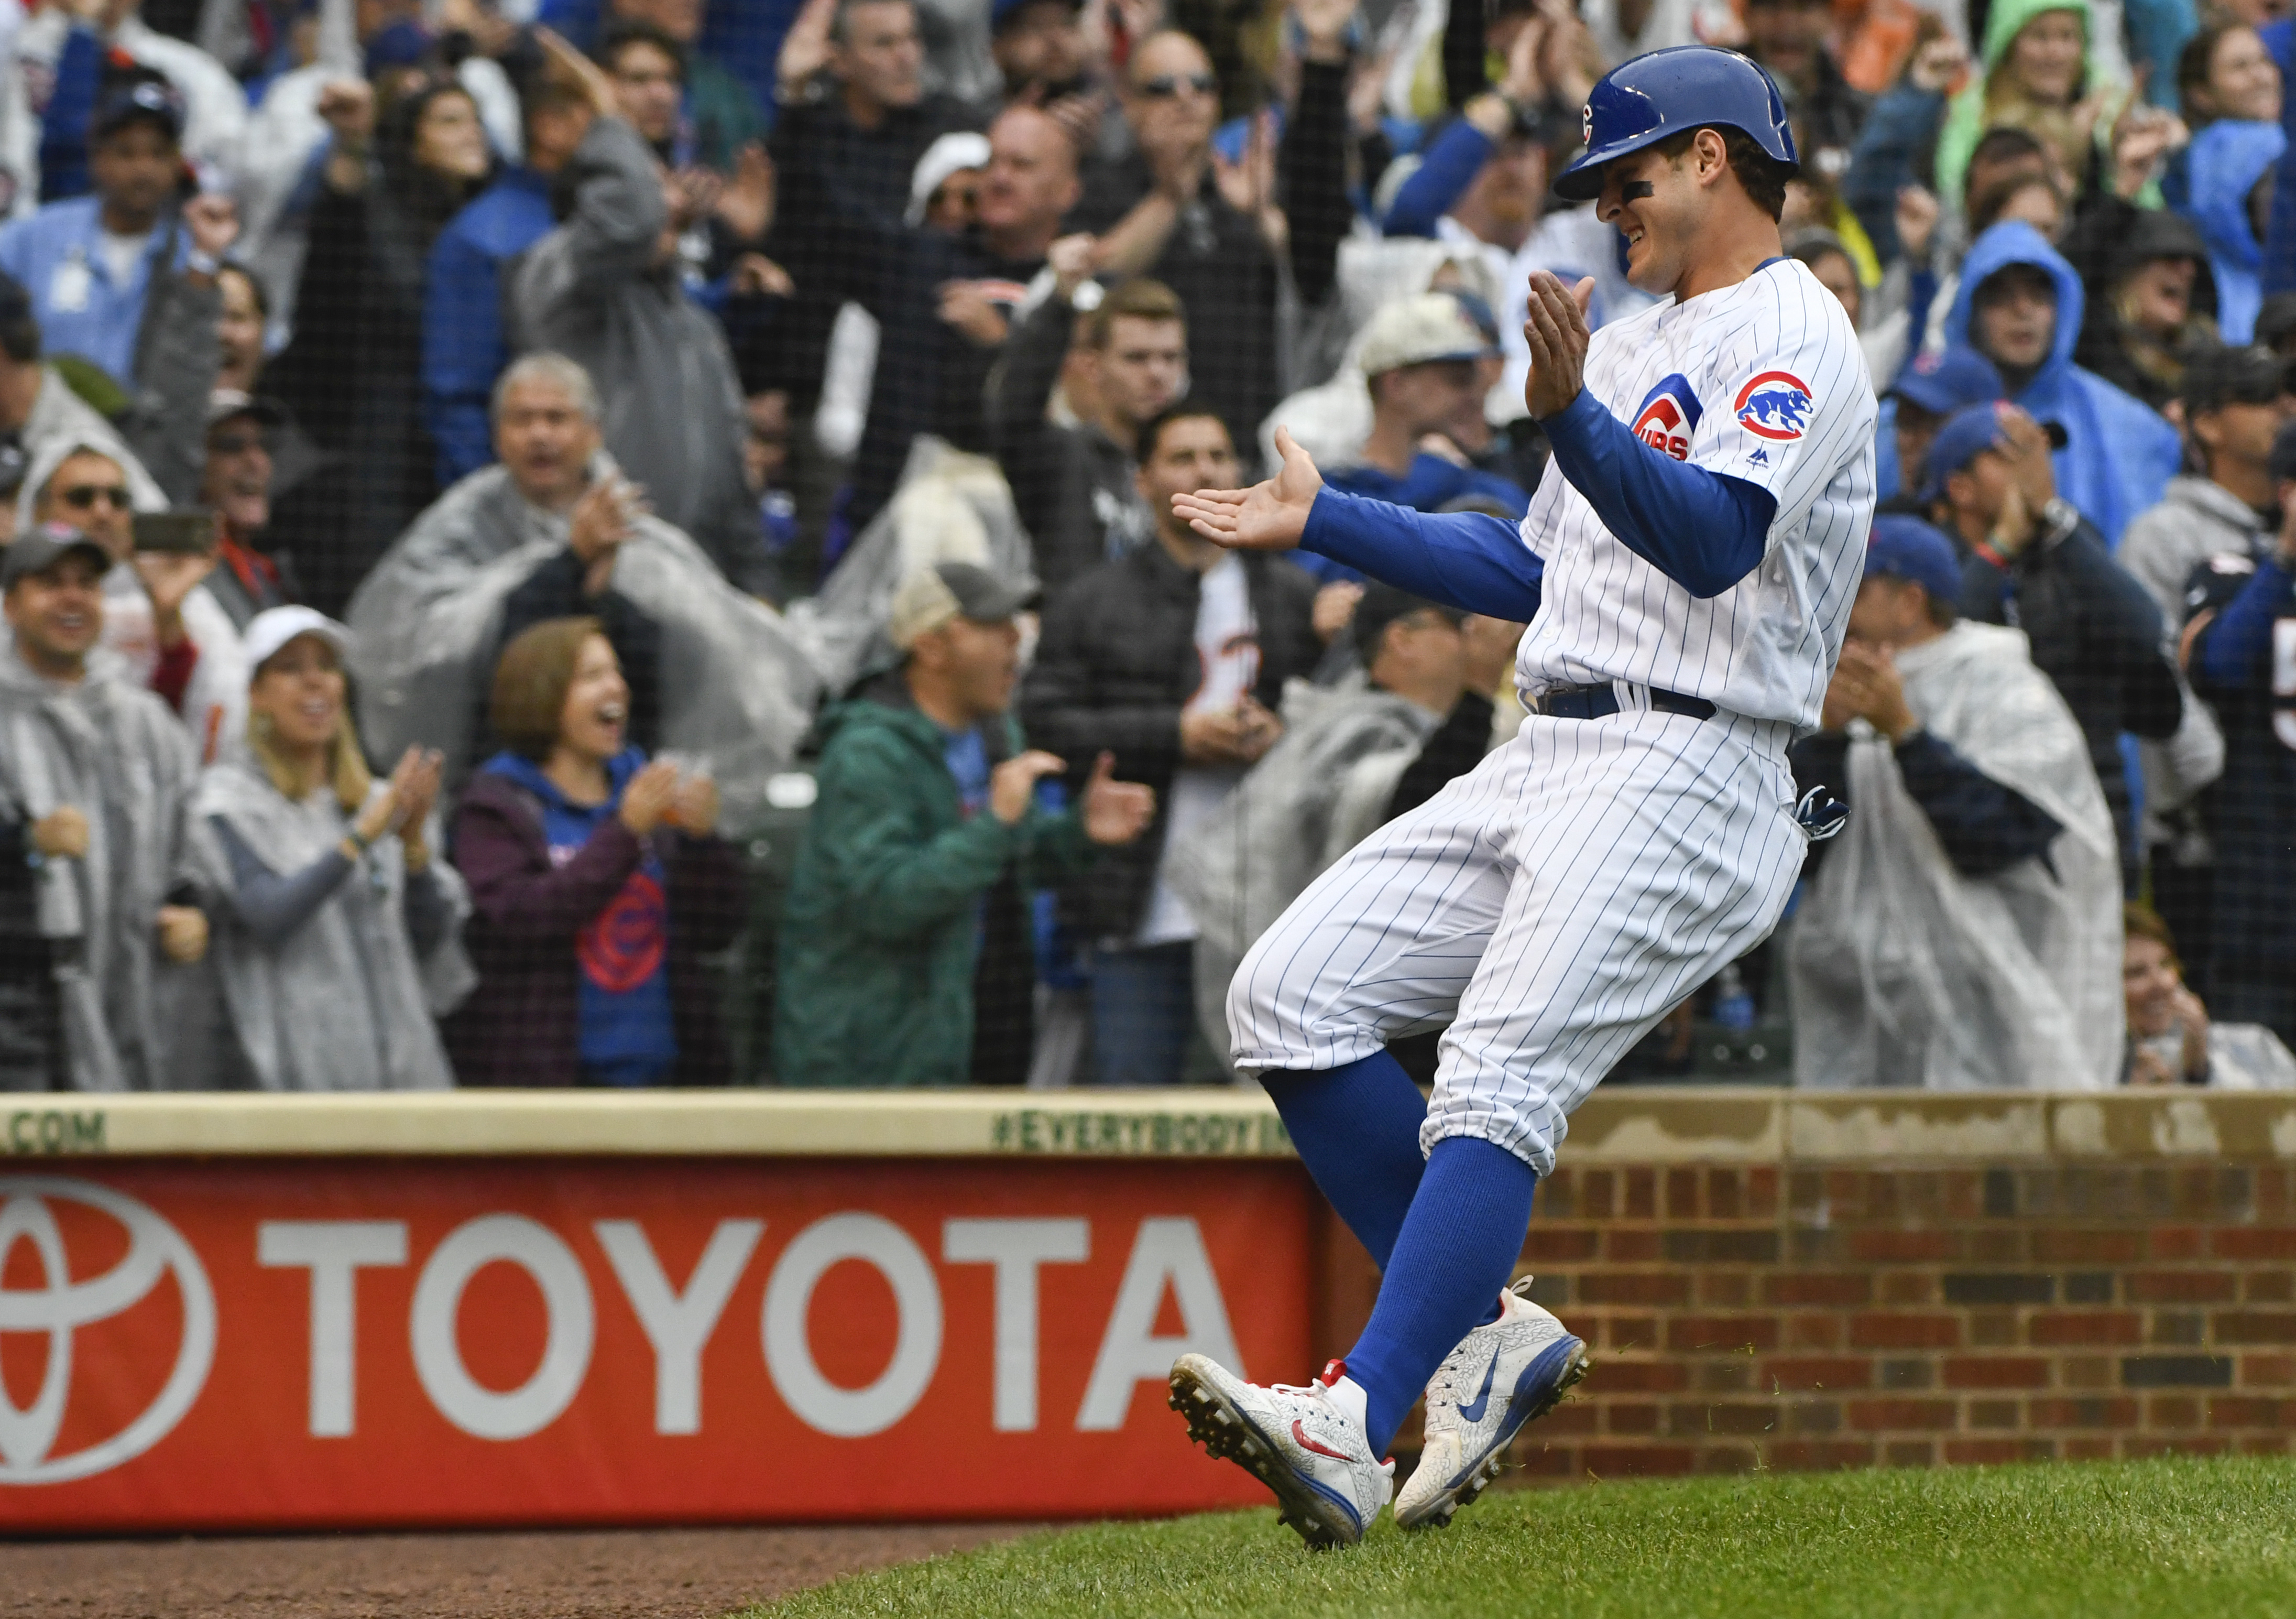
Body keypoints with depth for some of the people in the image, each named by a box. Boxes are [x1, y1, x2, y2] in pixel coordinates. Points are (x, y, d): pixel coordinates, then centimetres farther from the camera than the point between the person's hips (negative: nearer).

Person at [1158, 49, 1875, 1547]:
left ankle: (1354, 1425, -37)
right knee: (1292, 999, -2)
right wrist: (1322, 521, 30)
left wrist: (1572, 417, -38)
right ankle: (1485, 1331, 2)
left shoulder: (1790, 335, -5)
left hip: (1687, 773, -10)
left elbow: (1715, 541, -23)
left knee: (1500, 1078, -24)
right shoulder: (1638, 344, 26)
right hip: (1552, 755, 10)